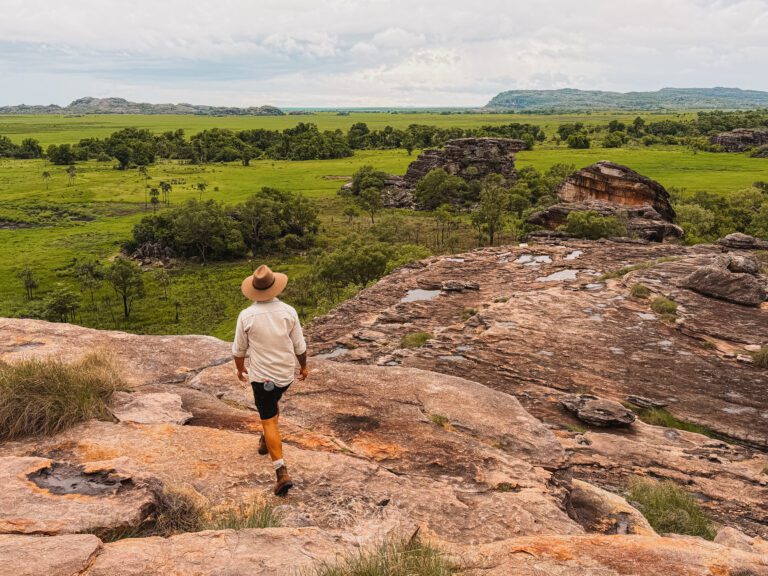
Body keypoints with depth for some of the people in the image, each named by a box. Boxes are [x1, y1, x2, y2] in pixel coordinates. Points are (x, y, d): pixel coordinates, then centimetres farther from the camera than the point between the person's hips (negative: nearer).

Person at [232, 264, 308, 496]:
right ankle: (266, 441, 50)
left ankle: (282, 473, -5)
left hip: (261, 375, -3)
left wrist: (240, 369, 16)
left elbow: (239, 349, -3)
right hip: (286, 373, 3)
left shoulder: (246, 316, -15)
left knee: (269, 420, 2)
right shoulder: (288, 312, -11)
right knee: (273, 402, 33)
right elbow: (299, 346, -3)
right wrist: (303, 366, 14)